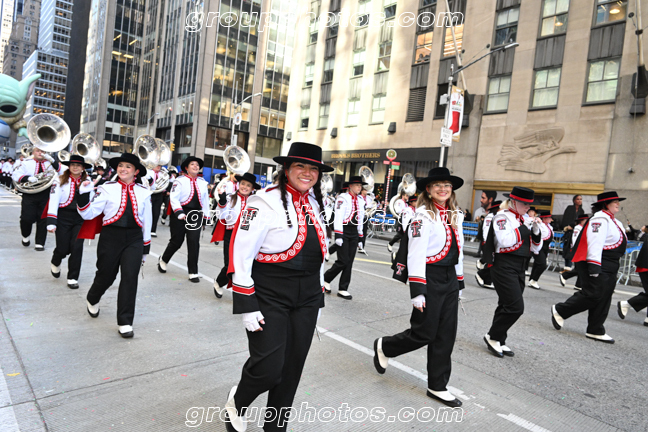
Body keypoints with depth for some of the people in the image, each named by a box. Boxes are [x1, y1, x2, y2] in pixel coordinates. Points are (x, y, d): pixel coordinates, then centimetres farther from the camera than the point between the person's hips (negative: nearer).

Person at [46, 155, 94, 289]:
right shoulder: (60, 181, -2)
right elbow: (53, 202, -5)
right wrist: (51, 222, -10)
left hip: (80, 219, 2)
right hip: (63, 218, -2)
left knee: (77, 248, -3)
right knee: (63, 249, 2)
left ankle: (73, 278, 11)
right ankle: (55, 263, 39)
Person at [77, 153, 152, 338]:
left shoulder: (143, 192, 6)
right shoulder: (107, 188, 0)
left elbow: (146, 220, 11)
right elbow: (89, 213, -3)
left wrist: (146, 248, 13)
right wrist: (84, 195, -21)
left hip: (134, 239, 1)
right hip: (110, 237, -1)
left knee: (130, 278, -5)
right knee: (105, 276, 12)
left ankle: (125, 323, 6)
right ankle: (92, 300, 48)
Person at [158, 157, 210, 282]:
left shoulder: (203, 182, 10)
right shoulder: (180, 180, -5)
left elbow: (205, 199, 17)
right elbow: (174, 198, -11)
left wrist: (205, 215, 15)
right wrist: (179, 213, -21)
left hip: (196, 215, 3)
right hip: (180, 214, -3)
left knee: (194, 243, -3)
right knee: (176, 241, 5)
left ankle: (193, 272, 4)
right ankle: (163, 260, 36)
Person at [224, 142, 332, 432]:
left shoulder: (314, 204, 9)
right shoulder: (266, 202, -12)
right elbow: (241, 255, -14)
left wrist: (316, 298, 17)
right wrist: (246, 307, -15)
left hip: (307, 297, 6)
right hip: (269, 296, -6)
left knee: (292, 369, 12)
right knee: (268, 368, -4)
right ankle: (236, 402, 30)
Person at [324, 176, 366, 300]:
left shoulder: (360, 201, 15)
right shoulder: (343, 198, -6)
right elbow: (338, 217, -13)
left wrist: (360, 238, 17)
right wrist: (338, 236, -20)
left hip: (354, 232, 7)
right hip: (344, 231, -6)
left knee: (349, 262, 5)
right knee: (343, 261, -9)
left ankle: (343, 289, 12)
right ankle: (326, 279, 14)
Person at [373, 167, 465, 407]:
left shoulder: (455, 216, 12)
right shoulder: (423, 216, -12)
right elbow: (416, 255, -18)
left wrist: (459, 284, 18)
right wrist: (417, 291, -22)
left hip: (450, 279, 7)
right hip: (430, 279, -7)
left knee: (446, 336, 10)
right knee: (424, 333, 1)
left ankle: (438, 387, 24)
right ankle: (384, 347, 27)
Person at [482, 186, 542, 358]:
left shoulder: (525, 219, 15)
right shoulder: (502, 217, -9)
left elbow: (535, 248, 15)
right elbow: (506, 242, -23)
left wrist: (535, 231, -2)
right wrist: (522, 227, -18)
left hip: (519, 267, 8)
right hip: (504, 266, -8)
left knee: (506, 306, 13)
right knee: (515, 307, -12)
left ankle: (499, 342, 23)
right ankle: (492, 336, 5)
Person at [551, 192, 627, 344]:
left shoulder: (614, 221, 20)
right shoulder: (600, 218, -13)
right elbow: (595, 243, -21)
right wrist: (594, 266, -26)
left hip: (608, 268, 10)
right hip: (596, 264, -10)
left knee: (604, 298, 9)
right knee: (593, 294, -13)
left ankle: (596, 331, 15)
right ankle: (560, 311, 3)